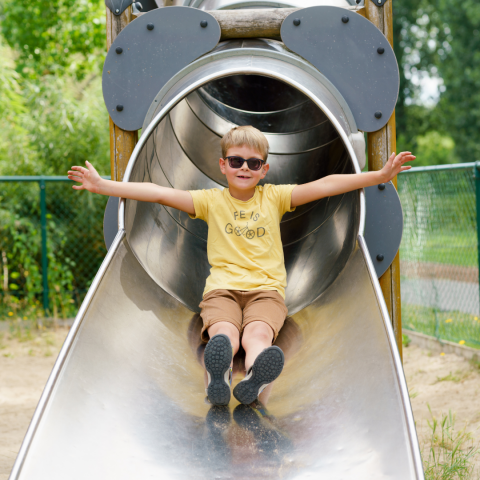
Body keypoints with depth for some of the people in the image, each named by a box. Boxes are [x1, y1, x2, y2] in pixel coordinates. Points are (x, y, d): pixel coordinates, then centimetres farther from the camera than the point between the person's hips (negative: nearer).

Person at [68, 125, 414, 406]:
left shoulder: (274, 197, 15)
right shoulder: (212, 201, 16)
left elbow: (325, 186, 6)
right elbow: (158, 193, 8)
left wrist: (381, 175, -2)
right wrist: (103, 186, 2)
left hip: (266, 288, 0)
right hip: (222, 287, 0)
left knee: (258, 333, -34)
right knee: (224, 332, -35)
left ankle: (255, 378, -68)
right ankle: (217, 376, -68)